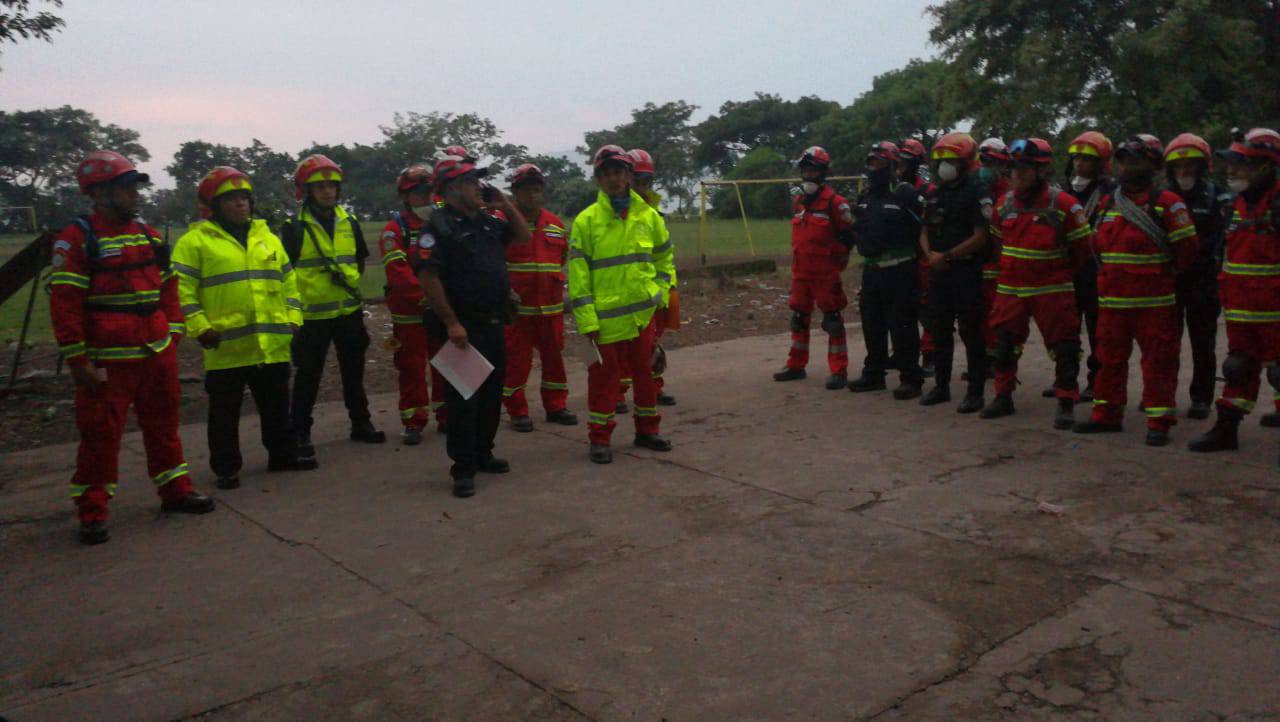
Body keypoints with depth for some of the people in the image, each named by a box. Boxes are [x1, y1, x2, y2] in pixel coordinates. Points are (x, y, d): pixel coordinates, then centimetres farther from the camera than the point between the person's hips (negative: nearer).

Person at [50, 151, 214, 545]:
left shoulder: (148, 235, 11)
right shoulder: (77, 239, -9)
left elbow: (168, 287, 17)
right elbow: (64, 303, -12)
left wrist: (172, 333, 10)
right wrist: (77, 359, -14)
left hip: (157, 354, 6)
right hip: (108, 361, -6)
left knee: (163, 425, 16)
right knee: (101, 434, 1)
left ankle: (175, 491, 29)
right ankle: (92, 512, 12)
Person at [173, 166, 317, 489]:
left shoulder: (267, 237, 15)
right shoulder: (195, 241, -2)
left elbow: (288, 280, 19)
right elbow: (181, 290, -7)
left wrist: (293, 318, 9)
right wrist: (200, 328, -13)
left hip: (272, 343, 5)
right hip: (226, 345, -5)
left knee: (277, 406, 15)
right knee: (225, 412, 5)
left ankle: (283, 455, 29)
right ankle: (226, 468, 16)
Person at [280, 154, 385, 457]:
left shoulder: (349, 222, 8)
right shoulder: (294, 227, -6)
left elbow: (360, 259, 21)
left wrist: (353, 282, 9)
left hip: (349, 310, 5)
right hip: (311, 314, -5)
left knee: (353, 371, 14)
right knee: (308, 376, 1)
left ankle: (361, 423, 27)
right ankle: (300, 432, 12)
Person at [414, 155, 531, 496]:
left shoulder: (488, 221, 11)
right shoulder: (439, 226, -12)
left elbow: (523, 236, 23)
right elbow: (428, 277, -18)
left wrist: (505, 206, 7)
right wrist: (451, 323, -20)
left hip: (494, 325, 8)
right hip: (464, 328, -8)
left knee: (492, 394, 15)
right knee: (463, 398, -3)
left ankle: (483, 454, 29)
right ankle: (463, 468, 4)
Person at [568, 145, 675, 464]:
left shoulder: (648, 215, 6)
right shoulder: (586, 220, -6)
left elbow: (664, 256, 20)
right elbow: (577, 273, -8)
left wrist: (662, 290, 7)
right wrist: (586, 318, -13)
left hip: (644, 311, 4)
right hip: (606, 315, -4)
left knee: (646, 370, 12)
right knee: (604, 374, 2)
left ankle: (647, 429, 28)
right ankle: (599, 437, 14)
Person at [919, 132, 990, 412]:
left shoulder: (976, 193, -7)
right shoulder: (935, 195, 14)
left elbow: (980, 237, -14)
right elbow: (925, 232, 17)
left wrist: (947, 255, -14)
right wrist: (931, 254, -3)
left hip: (967, 271, -7)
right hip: (938, 272, 7)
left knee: (971, 333, -3)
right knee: (940, 331, 12)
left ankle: (975, 392, 4)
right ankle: (941, 386, 23)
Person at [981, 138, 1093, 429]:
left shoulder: (1063, 204, -11)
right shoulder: (1004, 202, 4)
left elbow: (1082, 245, -3)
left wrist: (1061, 272, 6)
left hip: (1052, 290, -4)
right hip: (1009, 288, 4)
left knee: (1064, 347, -1)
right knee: (1004, 344, 10)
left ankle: (1066, 404, 10)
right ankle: (1003, 397, 24)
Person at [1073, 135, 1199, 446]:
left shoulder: (1167, 203, -6)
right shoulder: (1108, 203, 12)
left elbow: (1187, 246, -6)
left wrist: (1168, 272, 4)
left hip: (1154, 301, -6)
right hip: (1112, 299, 6)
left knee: (1158, 361, 0)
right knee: (1110, 358, 11)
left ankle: (1159, 422, 6)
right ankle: (1106, 415, 21)